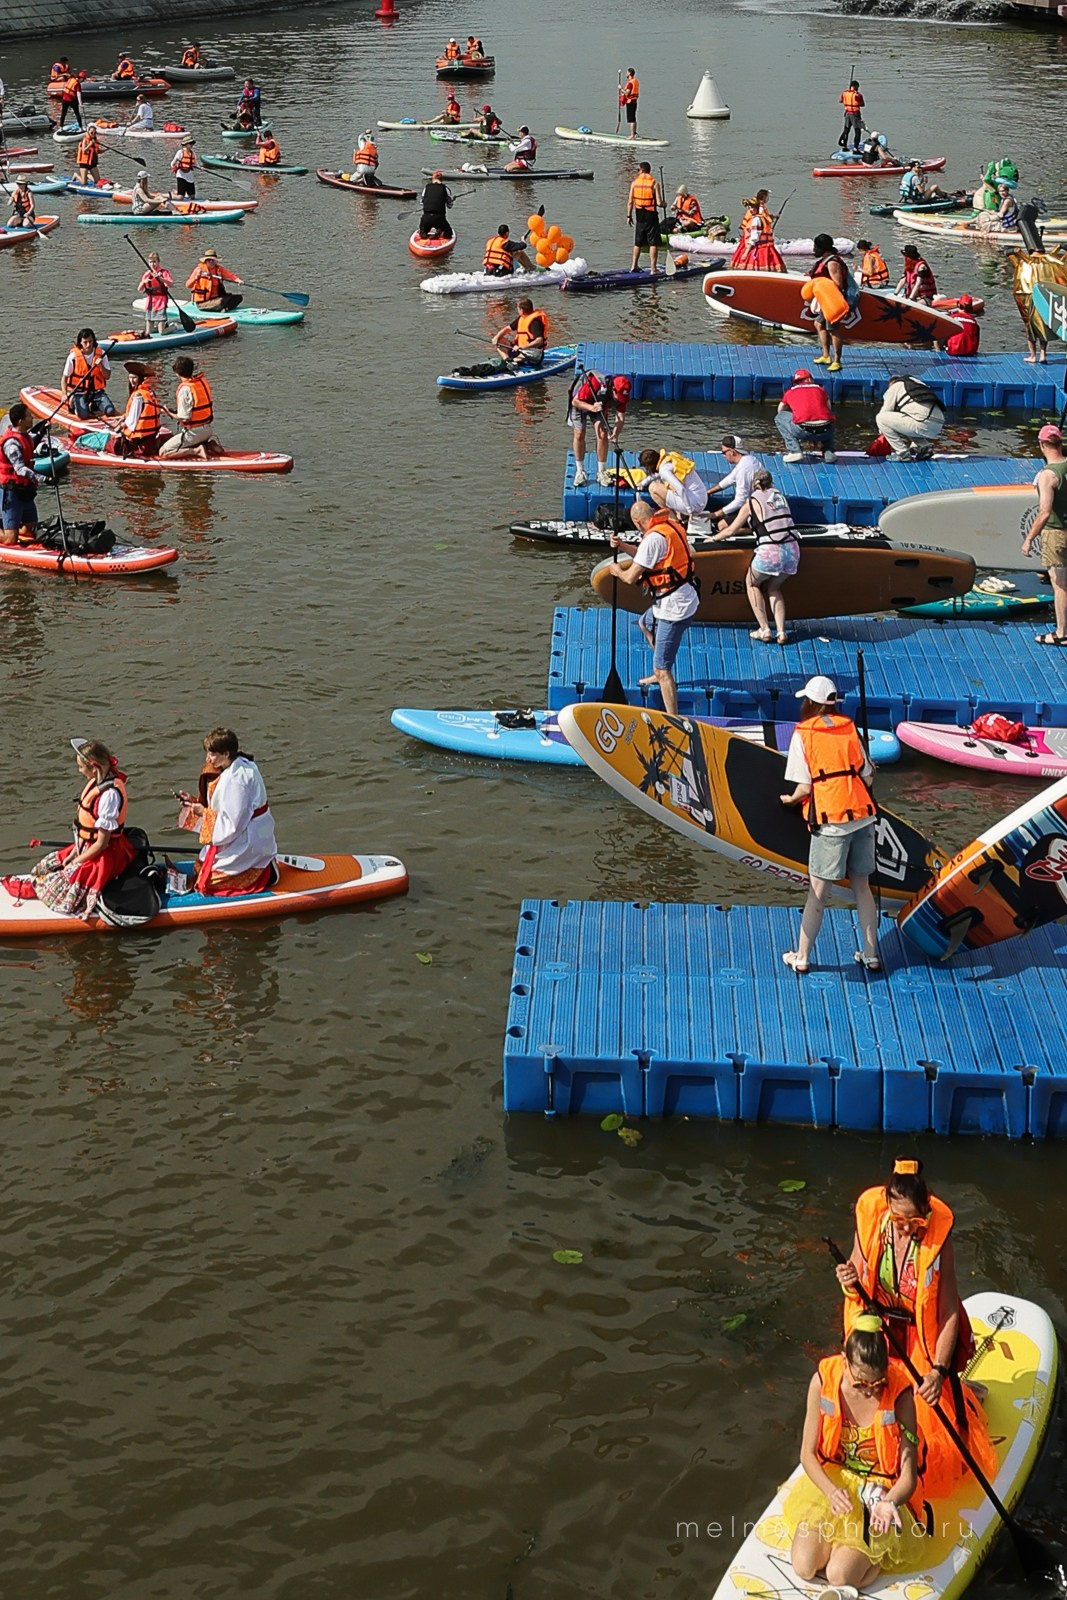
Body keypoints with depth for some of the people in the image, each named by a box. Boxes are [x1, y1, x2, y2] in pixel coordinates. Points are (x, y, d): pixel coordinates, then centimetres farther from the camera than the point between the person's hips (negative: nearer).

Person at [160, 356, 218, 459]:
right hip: (208, 430, 8)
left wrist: (169, 413, -1)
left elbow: (184, 418, -20)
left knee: (163, 452, -2)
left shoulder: (184, 389, -20)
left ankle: (197, 450, -13)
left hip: (193, 432, -8)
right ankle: (208, 444, 7)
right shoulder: (203, 381, 3)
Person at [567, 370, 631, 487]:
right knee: (579, 435, -5)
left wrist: (615, 433, -38)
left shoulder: (621, 394, -27)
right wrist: (592, 408, -50)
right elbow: (575, 401, -33)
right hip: (580, 402, -3)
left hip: (599, 403, 3)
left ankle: (601, 472, 1)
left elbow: (621, 416, -19)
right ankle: (580, 471, 10)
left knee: (602, 435, -10)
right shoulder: (595, 384, -42)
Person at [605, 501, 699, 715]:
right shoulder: (671, 526, 6)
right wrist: (622, 546, 14)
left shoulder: (654, 538, -22)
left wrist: (617, 571, 4)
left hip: (674, 608, -10)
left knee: (662, 669, -8)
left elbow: (631, 577, -18)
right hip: (684, 599, 10)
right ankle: (660, 673, 50)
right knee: (645, 623, 38)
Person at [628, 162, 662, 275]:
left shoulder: (634, 183, -1)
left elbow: (630, 202, -1)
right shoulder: (654, 183, -9)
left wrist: (629, 216, 10)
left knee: (638, 243, 17)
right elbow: (659, 203, -14)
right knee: (653, 244, 2)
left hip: (639, 216, 4)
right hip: (651, 216, -4)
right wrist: (663, 204, 9)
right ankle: (653, 269, -1)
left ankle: (633, 266, 23)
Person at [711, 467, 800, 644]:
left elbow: (731, 531, 8)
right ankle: (781, 632, 11)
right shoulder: (779, 496, 16)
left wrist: (714, 538, 25)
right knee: (773, 588, 26)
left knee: (752, 583, 21)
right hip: (792, 550, 5)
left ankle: (764, 630, 11)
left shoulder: (752, 502, 3)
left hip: (769, 552, -5)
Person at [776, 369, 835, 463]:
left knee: (779, 418, 23)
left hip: (803, 430, -3)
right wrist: (818, 439, 53)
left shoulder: (790, 392, 22)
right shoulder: (820, 389, 26)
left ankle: (794, 451, 8)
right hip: (825, 432, 3)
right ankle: (828, 452, 22)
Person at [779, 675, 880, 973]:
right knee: (862, 888, 14)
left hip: (830, 823, -4)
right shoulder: (850, 729, 8)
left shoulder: (803, 735, -3)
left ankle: (802, 957, 11)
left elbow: (805, 787, -8)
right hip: (863, 815, 4)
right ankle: (871, 955, 18)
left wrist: (790, 800, 12)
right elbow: (866, 777, 7)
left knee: (818, 893, 2)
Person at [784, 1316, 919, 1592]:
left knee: (839, 1575, -21)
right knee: (804, 1567, -16)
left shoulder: (900, 1394, -21)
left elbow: (908, 1476, -19)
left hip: (879, 1489, -3)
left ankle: (879, 1553, 10)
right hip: (830, 1480, 3)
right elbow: (808, 1454, -7)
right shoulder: (824, 1381, -16)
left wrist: (889, 1504, -40)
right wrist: (832, 1491, -26)